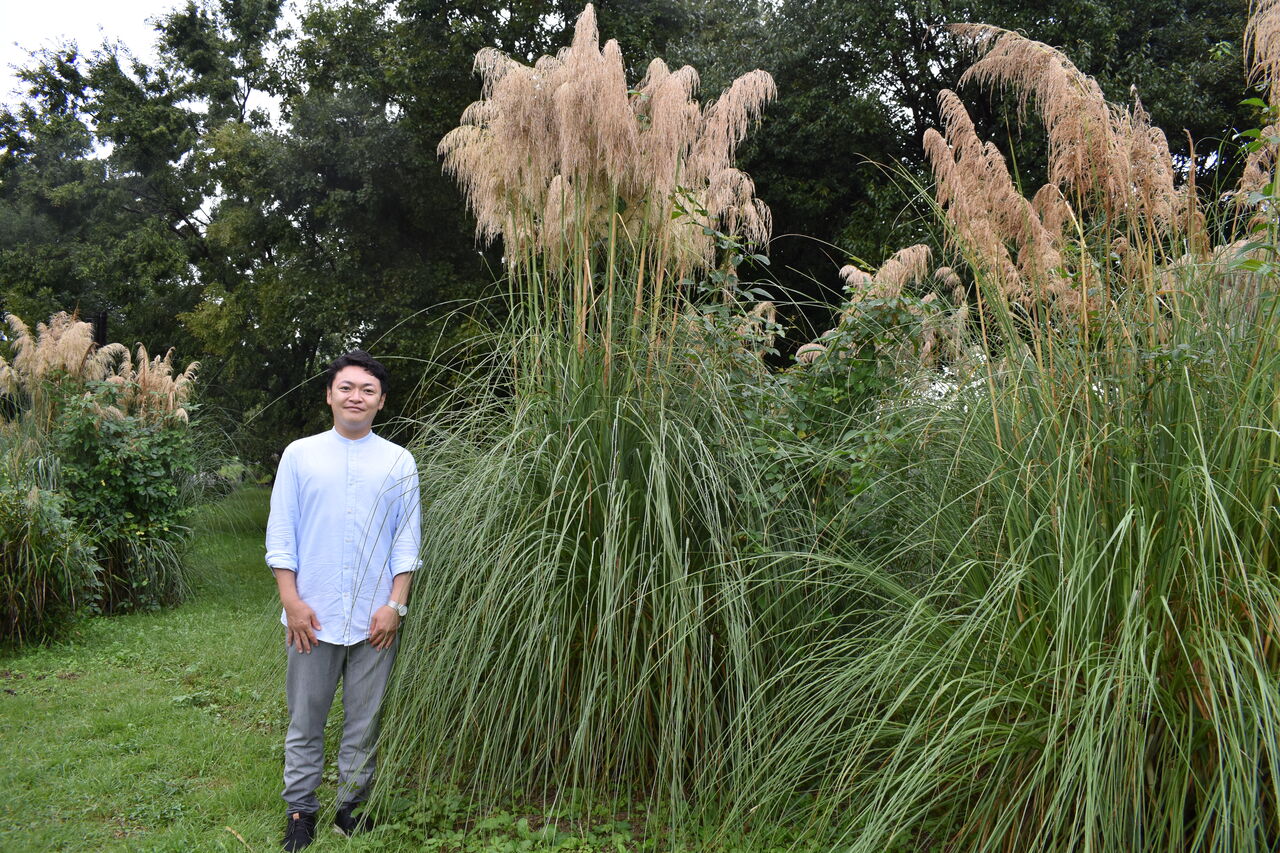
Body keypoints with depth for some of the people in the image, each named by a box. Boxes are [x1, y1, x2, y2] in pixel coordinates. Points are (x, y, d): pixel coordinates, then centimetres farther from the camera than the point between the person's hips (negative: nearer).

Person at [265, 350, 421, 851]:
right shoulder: (299, 455, 4)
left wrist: (396, 604, -4)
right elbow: (281, 535, 2)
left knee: (364, 722, 9)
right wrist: (292, 601, -5)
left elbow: (407, 540, 3)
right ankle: (300, 808, 25)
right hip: (312, 616, 0)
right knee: (305, 720, 10)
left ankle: (352, 805, 25)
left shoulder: (399, 462, 4)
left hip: (375, 619, 0)